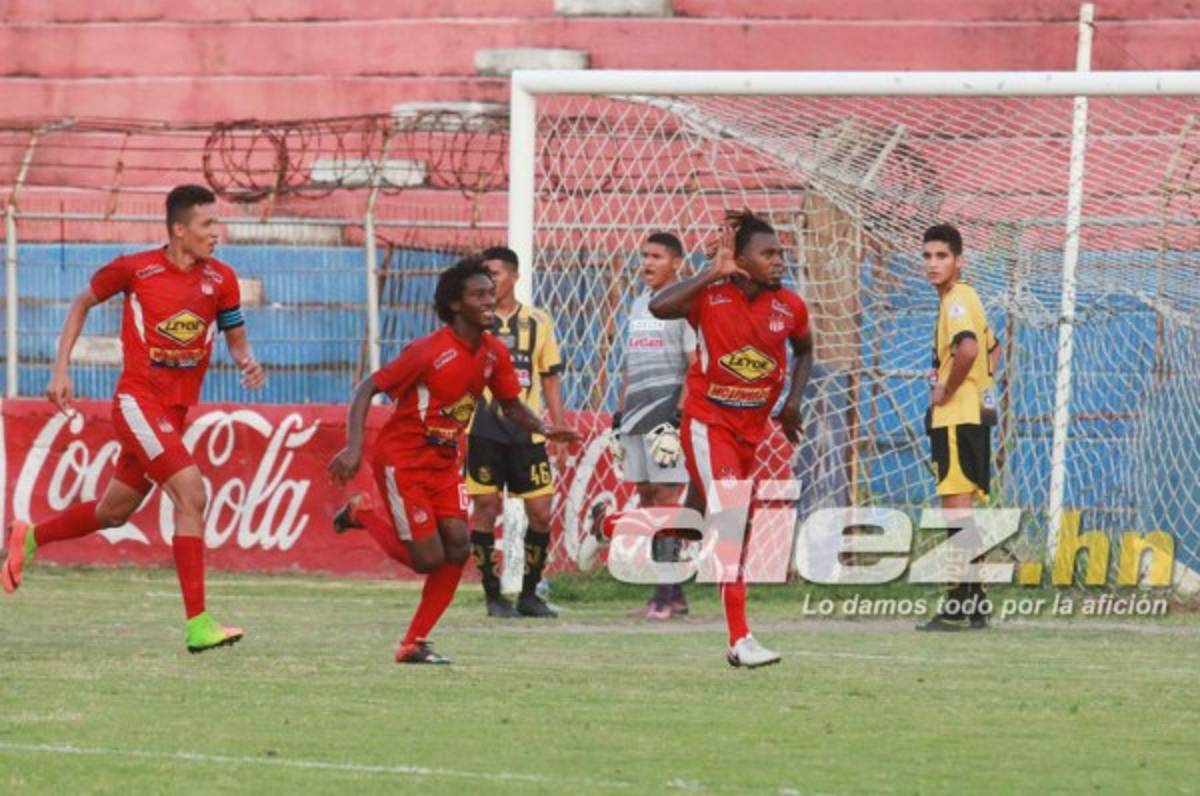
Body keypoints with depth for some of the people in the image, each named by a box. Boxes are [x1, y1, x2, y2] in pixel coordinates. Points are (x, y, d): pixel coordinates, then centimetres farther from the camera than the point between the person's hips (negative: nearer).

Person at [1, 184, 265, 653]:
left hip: (175, 411, 6)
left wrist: (248, 363, -12)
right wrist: (61, 370, 2)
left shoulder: (221, 280, 1)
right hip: (138, 400, -6)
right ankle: (198, 626, -23)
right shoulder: (135, 270, -9)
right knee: (190, 492, -21)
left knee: (114, 512, 18)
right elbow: (83, 304, 8)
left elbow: (236, 338, 12)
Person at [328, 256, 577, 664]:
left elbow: (511, 405, 12)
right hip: (401, 458, -7)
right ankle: (363, 513, 17)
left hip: (444, 461, 7)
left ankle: (414, 644, 5)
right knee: (428, 559, -9)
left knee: (458, 549, -6)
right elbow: (367, 389, -19)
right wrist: (353, 448, -30)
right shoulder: (429, 351, -23)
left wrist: (544, 429, -9)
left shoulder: (494, 353, -2)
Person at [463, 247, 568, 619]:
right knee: (485, 507, -4)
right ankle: (493, 595, 5)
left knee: (540, 511, -1)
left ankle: (529, 592, 14)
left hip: (527, 431, 2)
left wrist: (559, 428, 7)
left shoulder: (538, 322, 9)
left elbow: (550, 378, 13)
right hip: (484, 429, -2)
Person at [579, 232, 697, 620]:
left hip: (667, 411, -8)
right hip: (637, 415, 8)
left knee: (665, 498, -8)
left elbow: (697, 367, -11)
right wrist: (619, 416, 20)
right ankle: (674, 595, 11)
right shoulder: (639, 304, 19)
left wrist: (679, 417, -18)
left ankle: (665, 594, -7)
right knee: (647, 500, 6)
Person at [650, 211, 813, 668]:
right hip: (708, 421, -6)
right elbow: (659, 308, -34)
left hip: (753, 426, 6)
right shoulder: (711, 298, -14)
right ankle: (740, 640, -22)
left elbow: (804, 351, 19)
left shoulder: (790, 308, -2)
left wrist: (793, 400, 5)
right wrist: (713, 273, -29)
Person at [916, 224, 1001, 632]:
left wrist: (948, 389, -18)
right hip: (974, 413, 10)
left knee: (956, 507, -11)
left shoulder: (957, 301, -13)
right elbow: (993, 349, 31)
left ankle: (961, 607, -14)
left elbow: (968, 348, -32)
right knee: (960, 512, 13)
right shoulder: (962, 298, 18)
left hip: (957, 418, -10)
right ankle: (971, 603, 16)